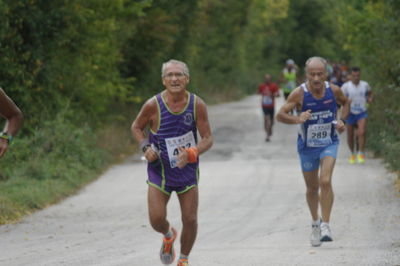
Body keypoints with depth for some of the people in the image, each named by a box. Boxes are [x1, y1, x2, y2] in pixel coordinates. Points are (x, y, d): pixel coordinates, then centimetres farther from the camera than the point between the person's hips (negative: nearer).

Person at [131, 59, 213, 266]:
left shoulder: (197, 105, -13)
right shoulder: (153, 105, -16)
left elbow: (208, 138, -9)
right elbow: (136, 127, 2)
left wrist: (191, 154, -28)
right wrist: (145, 147, -16)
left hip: (187, 169, 1)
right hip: (159, 170, -1)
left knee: (190, 219, 2)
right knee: (156, 220, -8)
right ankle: (168, 235, 30)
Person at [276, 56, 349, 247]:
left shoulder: (333, 90, -11)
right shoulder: (299, 93, -19)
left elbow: (345, 103, 12)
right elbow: (280, 115, -17)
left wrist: (341, 120, -6)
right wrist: (297, 119, -36)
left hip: (329, 143, 0)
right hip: (307, 145, 0)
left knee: (325, 181, -21)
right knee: (312, 188, 12)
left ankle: (325, 224, -14)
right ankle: (315, 223, 36)